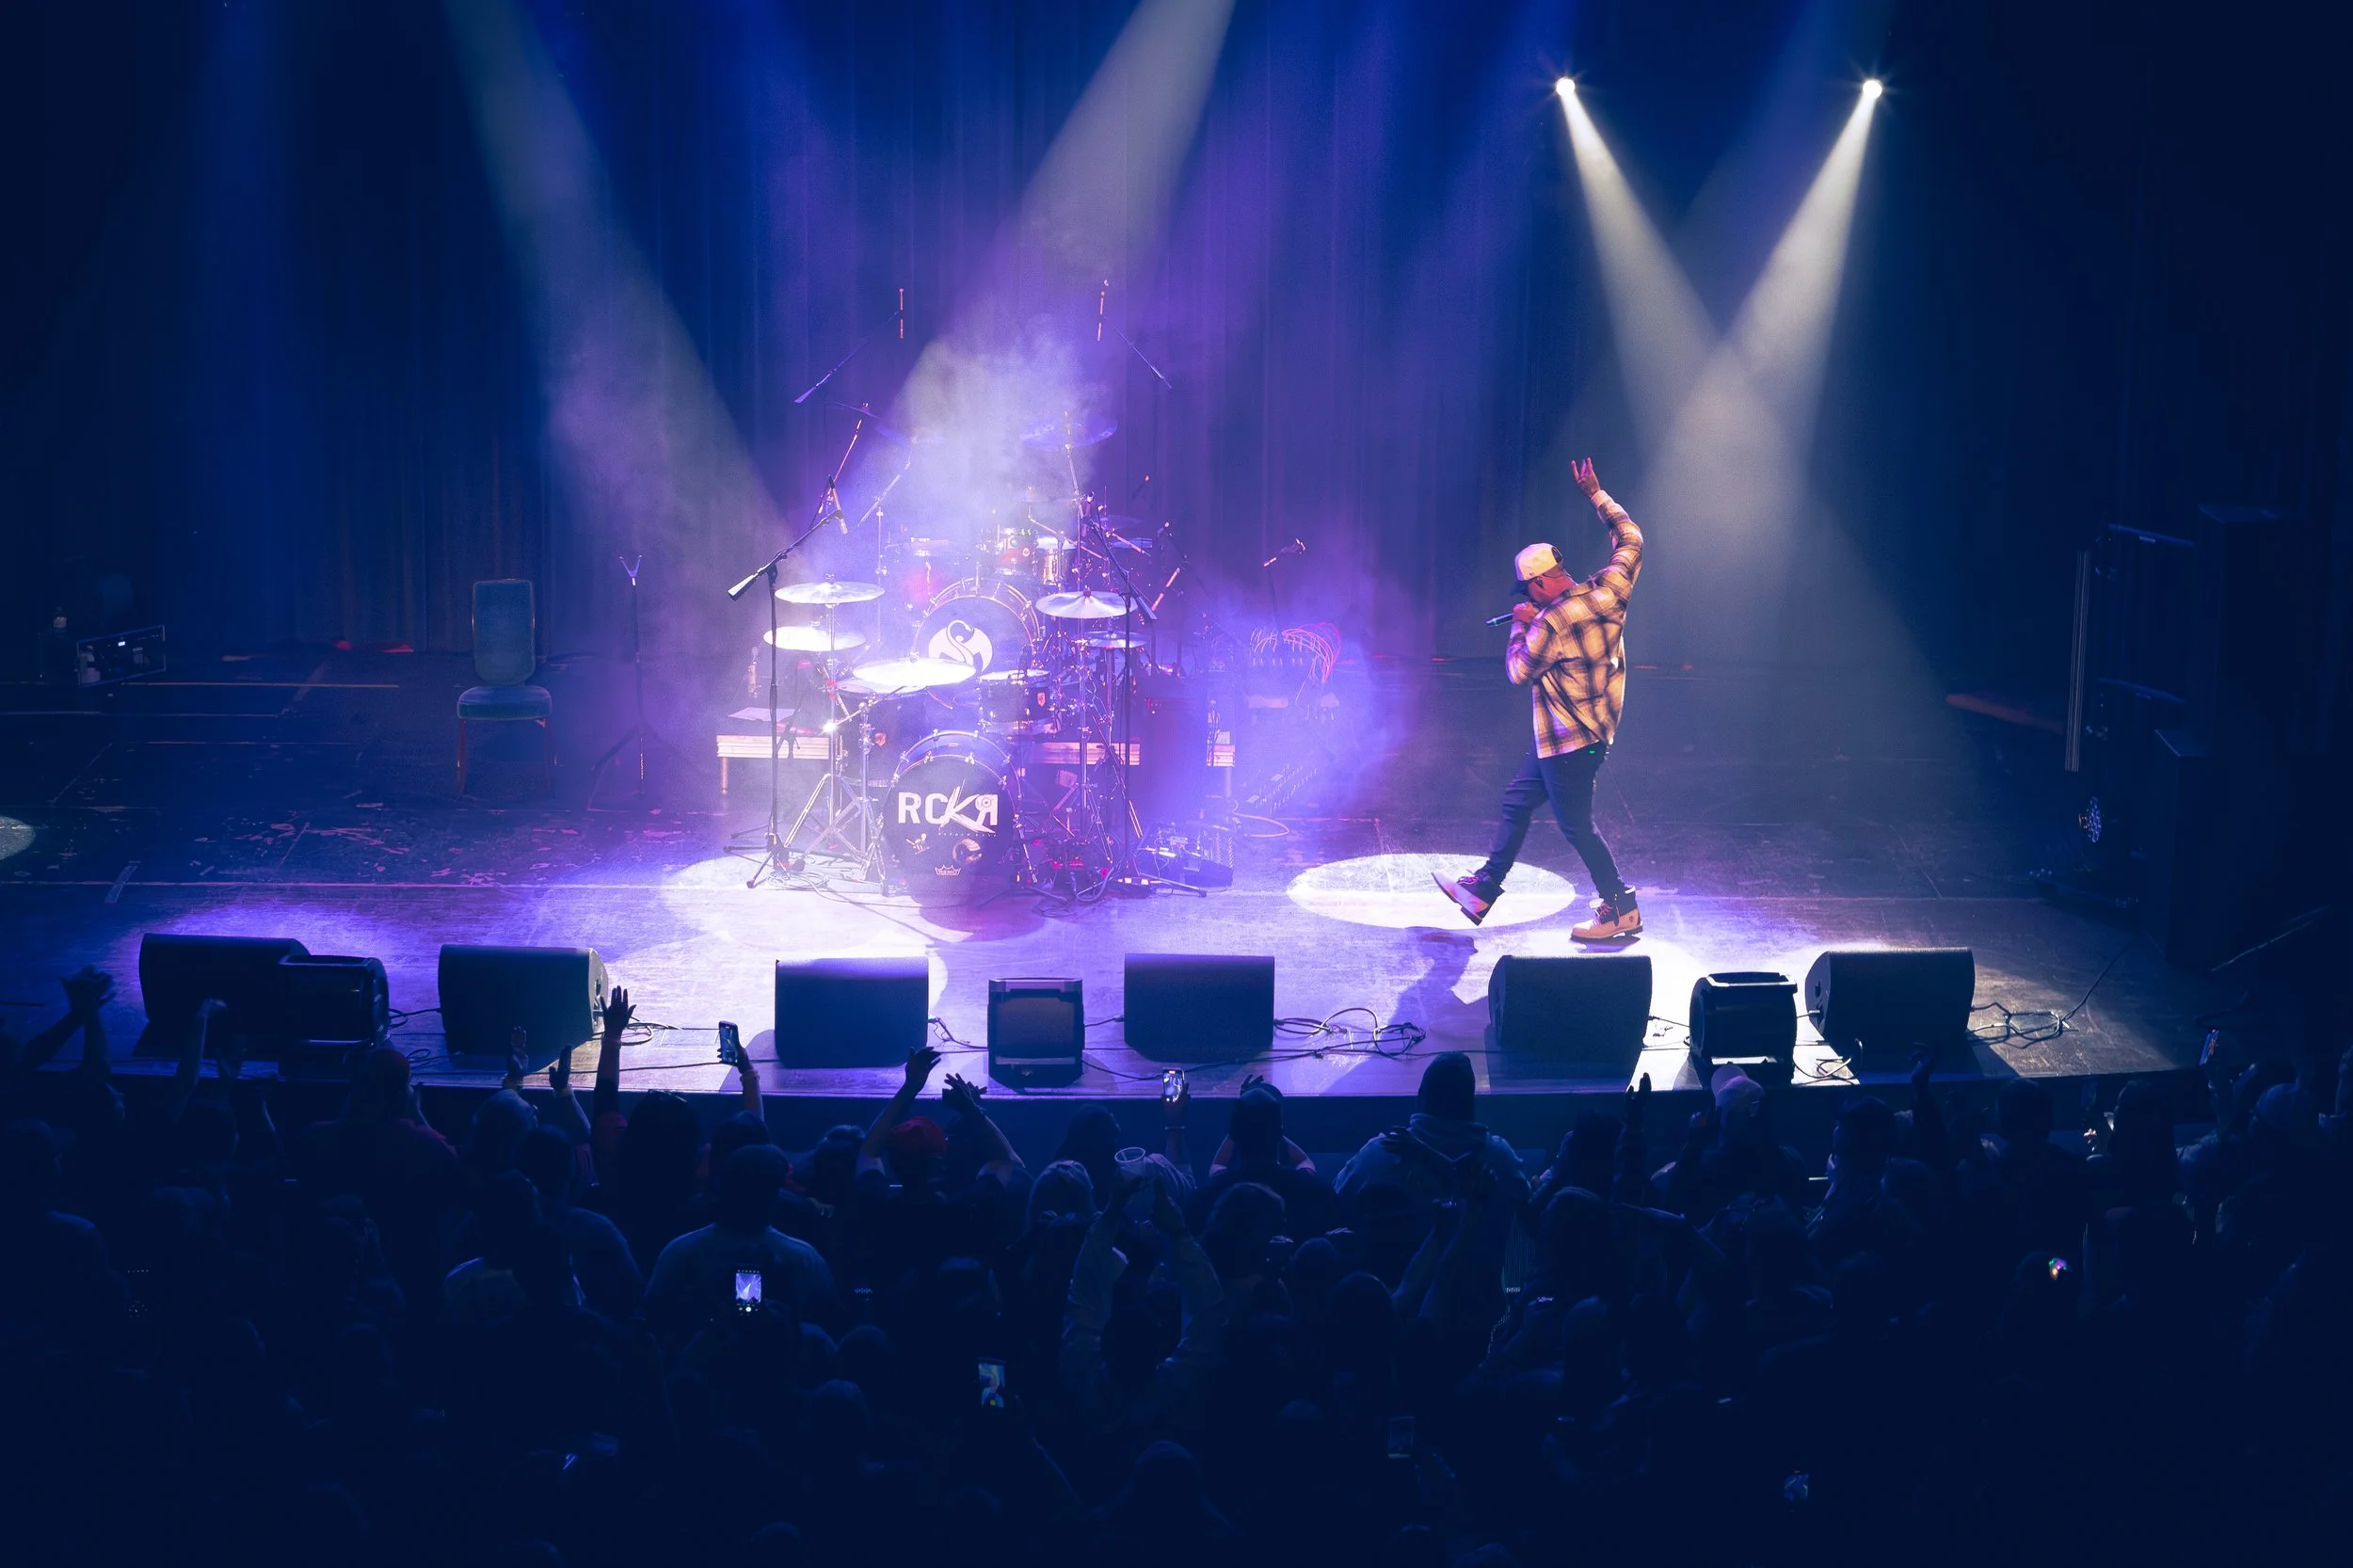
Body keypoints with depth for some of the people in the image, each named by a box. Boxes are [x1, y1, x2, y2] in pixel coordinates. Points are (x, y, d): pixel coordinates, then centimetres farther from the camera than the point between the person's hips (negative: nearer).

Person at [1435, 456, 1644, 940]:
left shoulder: (1552, 623, -24)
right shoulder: (1608, 592, -2)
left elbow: (1518, 671, -11)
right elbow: (1630, 540, 13)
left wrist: (1521, 626, 2)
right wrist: (1596, 495, 17)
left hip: (1569, 741, -10)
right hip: (1596, 730, 10)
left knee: (1577, 825, 0)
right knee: (1517, 800, 17)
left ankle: (1620, 909, 8)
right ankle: (1481, 891, 24)